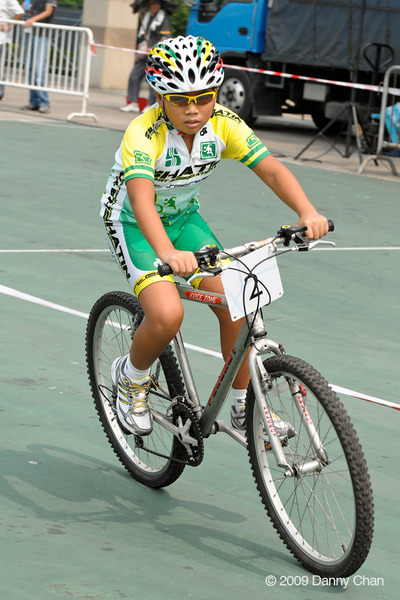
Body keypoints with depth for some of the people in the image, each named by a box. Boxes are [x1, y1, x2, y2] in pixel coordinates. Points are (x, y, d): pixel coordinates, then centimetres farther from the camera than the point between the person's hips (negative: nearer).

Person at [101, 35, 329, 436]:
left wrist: (307, 213, -44)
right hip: (133, 223, -5)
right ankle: (131, 377, 5)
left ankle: (243, 405, 9)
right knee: (168, 314, -26)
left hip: (183, 217, 5)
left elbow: (271, 168, -26)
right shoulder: (143, 134, -32)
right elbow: (141, 196, -48)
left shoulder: (223, 124, -18)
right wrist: (168, 252, -65)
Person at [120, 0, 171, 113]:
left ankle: (150, 105, -6)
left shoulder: (164, 20, -2)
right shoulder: (146, 17, 18)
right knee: (134, 76, -1)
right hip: (145, 55, 7)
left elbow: (166, 38, -8)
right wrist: (142, 47, 11)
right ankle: (133, 104, 3)